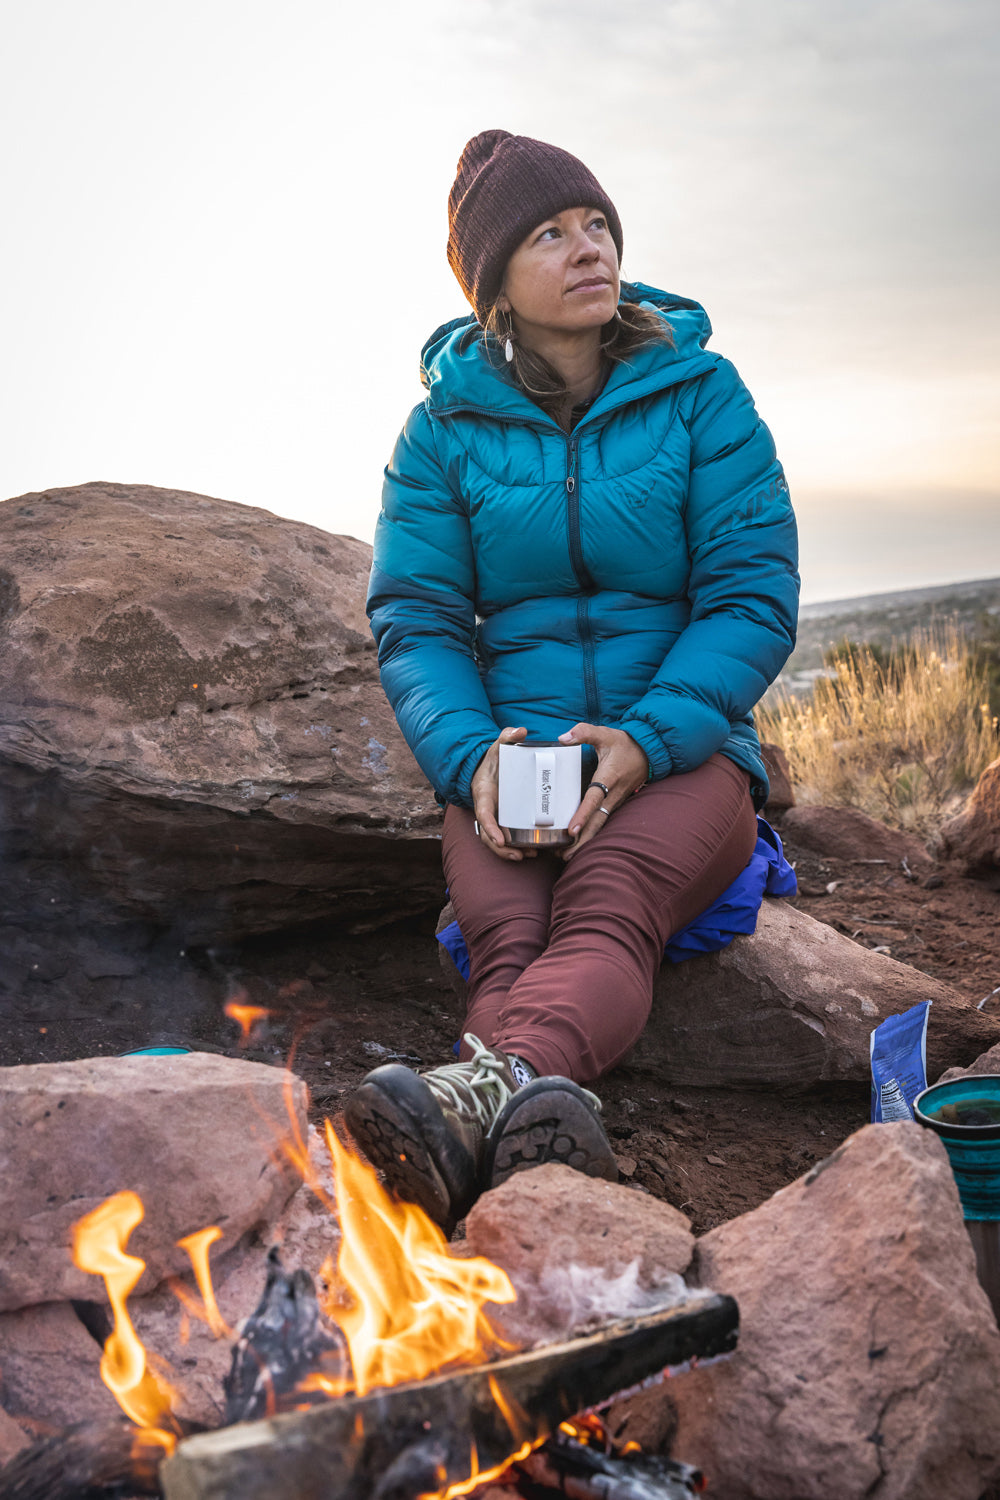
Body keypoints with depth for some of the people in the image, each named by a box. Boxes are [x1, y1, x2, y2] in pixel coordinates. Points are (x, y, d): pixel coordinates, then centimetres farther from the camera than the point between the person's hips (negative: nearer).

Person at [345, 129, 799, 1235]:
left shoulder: (701, 396, 5)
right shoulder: (444, 428, 8)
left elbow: (754, 596, -2)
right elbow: (414, 618, 3)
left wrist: (648, 739, -20)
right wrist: (474, 757, -19)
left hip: (682, 753, -1)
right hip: (508, 758, 2)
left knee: (608, 902, -35)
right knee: (504, 931, -31)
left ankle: (490, 1084, -61)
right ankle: (551, 1124, -56)